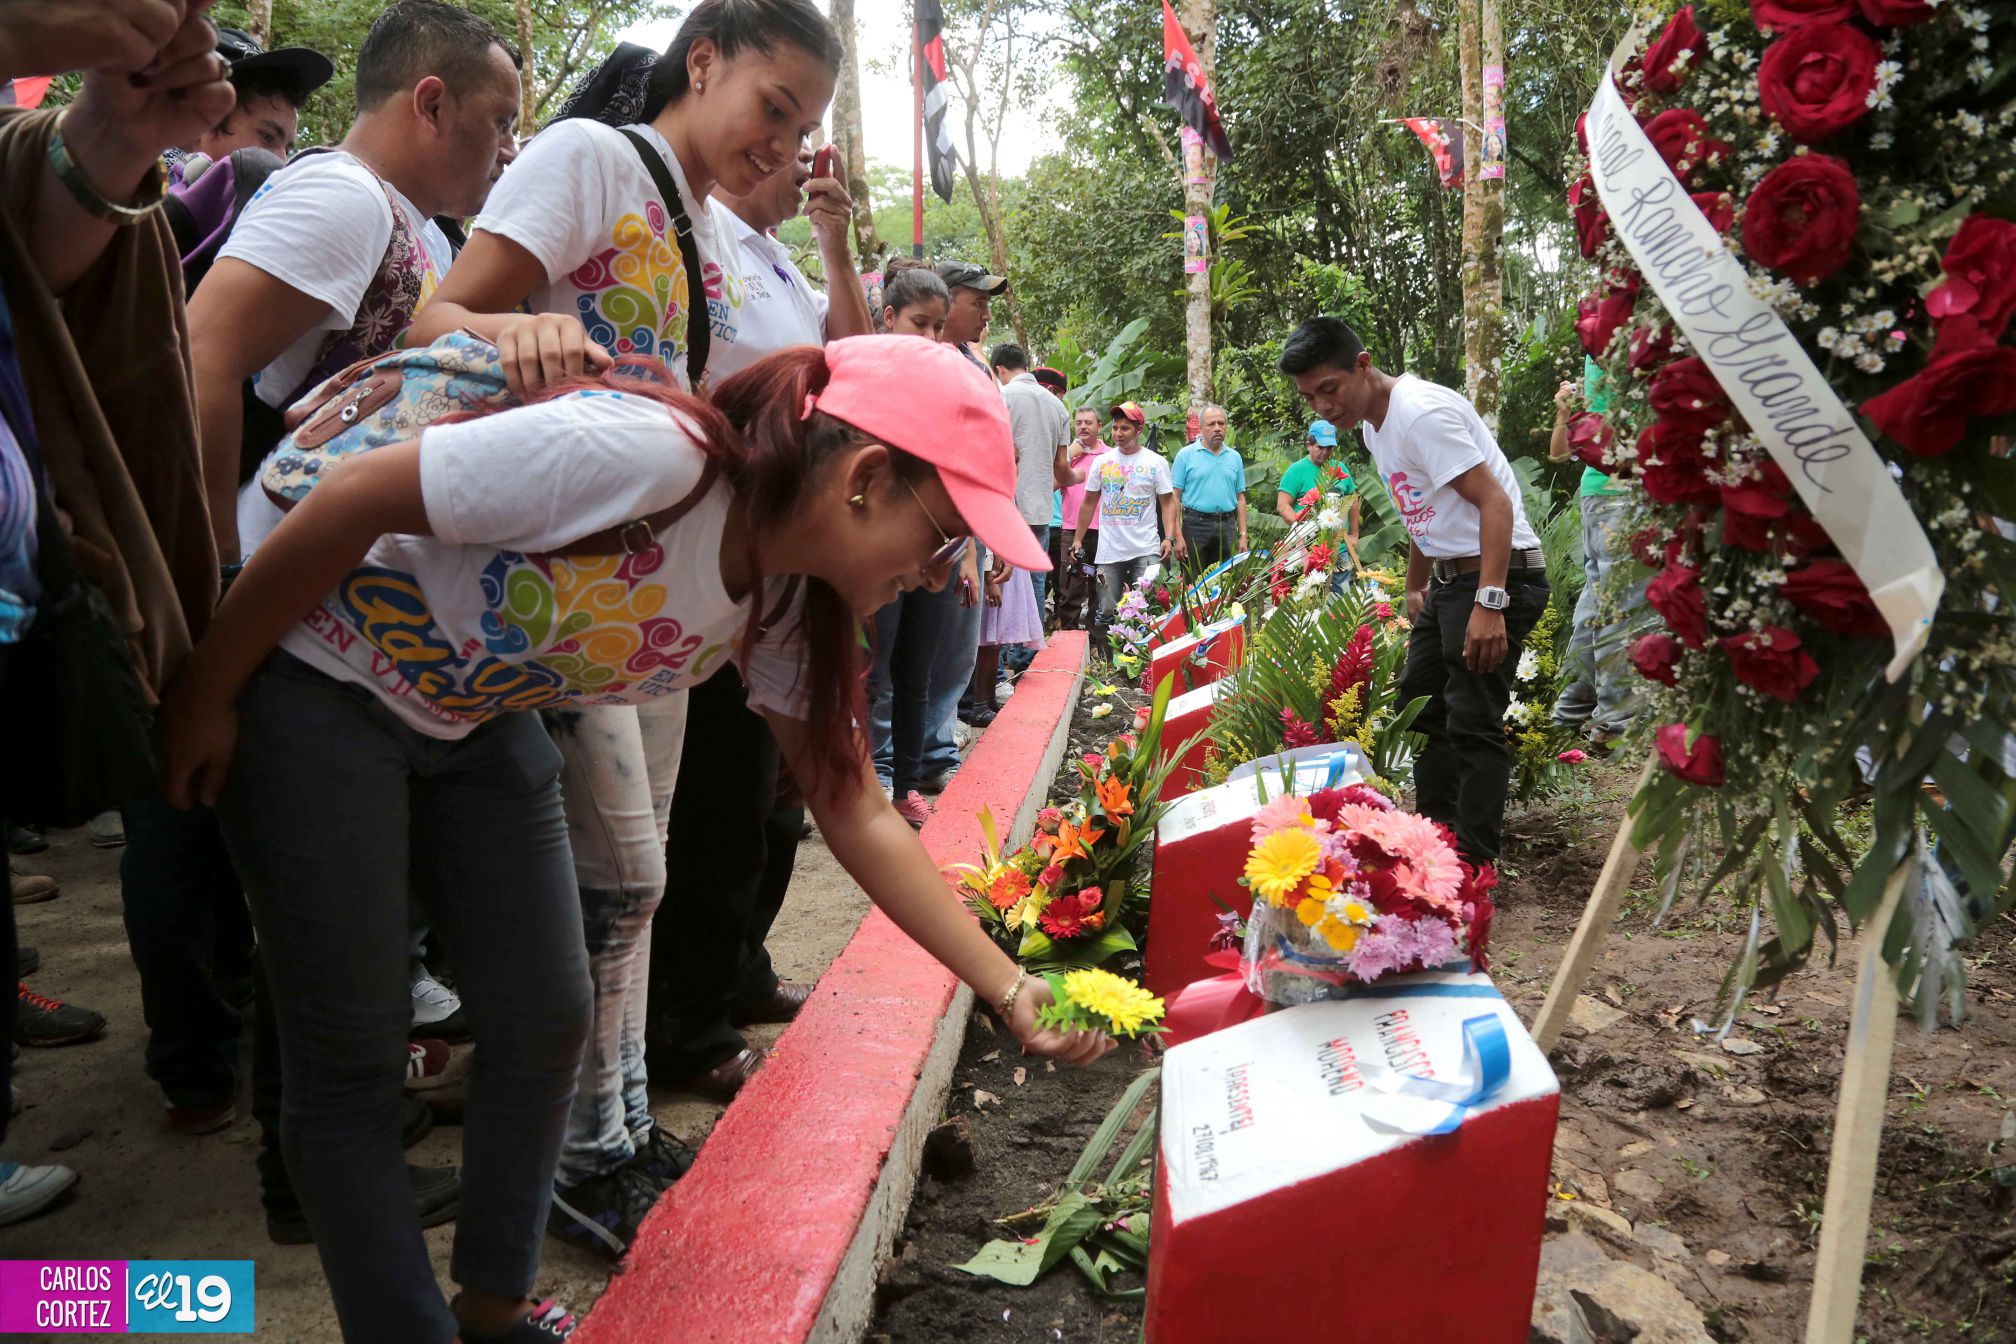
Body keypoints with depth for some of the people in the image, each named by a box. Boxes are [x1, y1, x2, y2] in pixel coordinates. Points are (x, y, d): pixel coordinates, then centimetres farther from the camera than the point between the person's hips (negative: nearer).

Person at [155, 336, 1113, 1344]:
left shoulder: (785, 604, -9)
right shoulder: (645, 455, -33)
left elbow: (856, 815, -4)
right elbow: (348, 499, -26)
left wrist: (1006, 987, -9)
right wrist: (206, 695, -16)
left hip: (473, 723, 7)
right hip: (316, 686, -6)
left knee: (547, 1022, 5)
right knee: (354, 1050, -2)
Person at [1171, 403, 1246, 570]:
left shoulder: (1234, 457, 12)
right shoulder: (1186, 455, 0)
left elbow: (1240, 498, 15)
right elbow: (1175, 497, -4)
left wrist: (1243, 536, 7)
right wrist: (1178, 537, -12)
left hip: (1227, 526, 4)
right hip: (1196, 525, -4)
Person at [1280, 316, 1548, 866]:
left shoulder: (1421, 412, -20)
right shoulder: (1374, 425, 11)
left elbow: (1495, 503, -25)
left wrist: (1489, 604, -31)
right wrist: (1415, 589, 29)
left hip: (1497, 575, -11)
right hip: (1449, 580, 11)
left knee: (1472, 724, -9)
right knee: (1422, 707, 18)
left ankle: (1473, 866, -2)